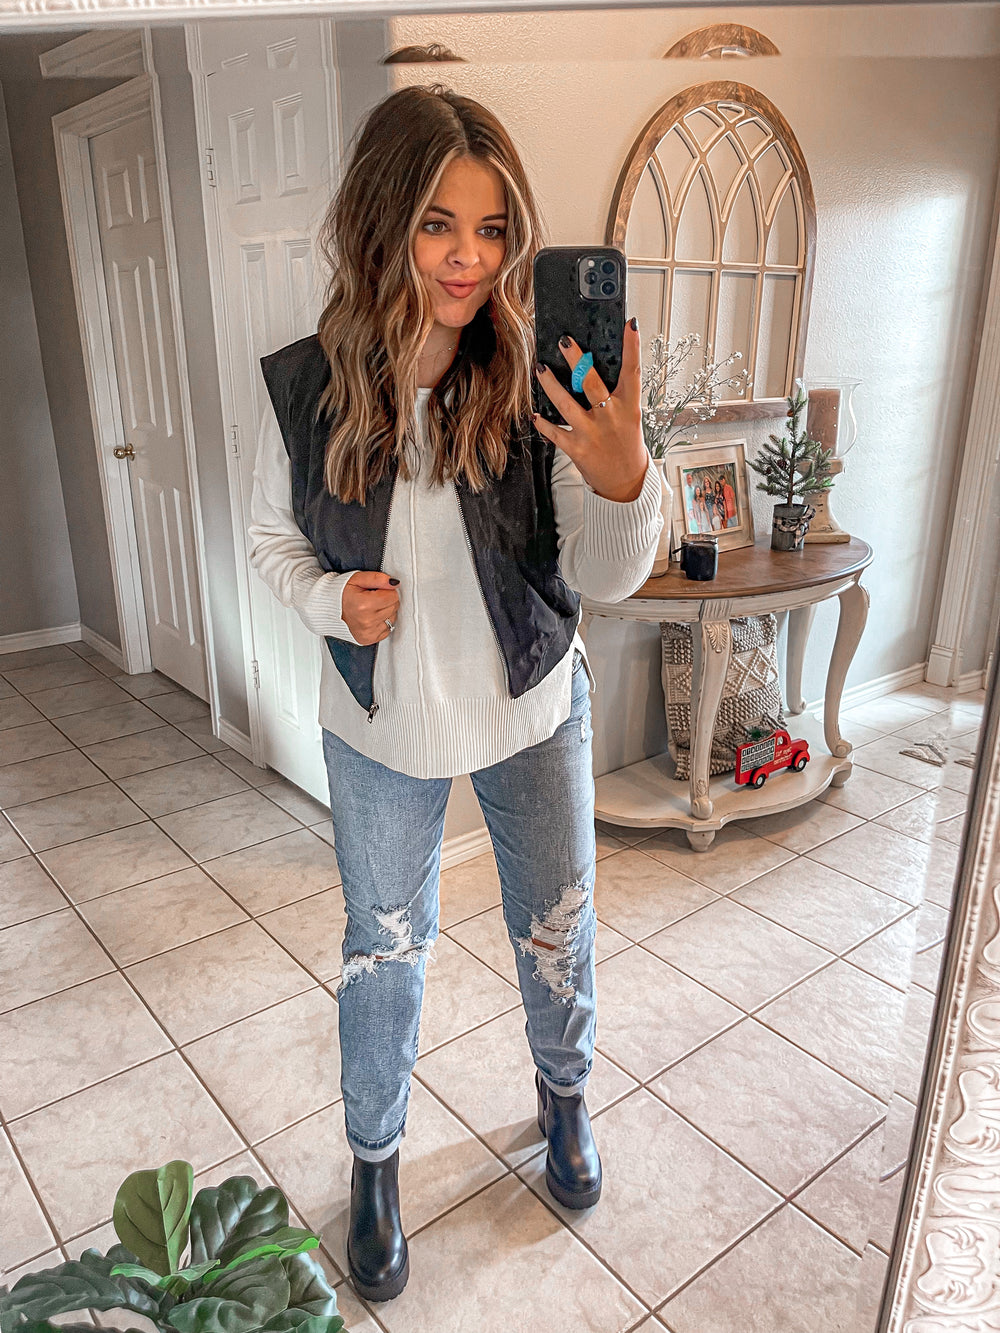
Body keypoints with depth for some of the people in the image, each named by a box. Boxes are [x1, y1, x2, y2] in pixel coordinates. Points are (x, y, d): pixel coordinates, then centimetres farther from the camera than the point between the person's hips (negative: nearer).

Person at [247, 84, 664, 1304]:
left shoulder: (540, 384, -17)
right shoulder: (304, 388, -15)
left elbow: (609, 579, -16)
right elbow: (273, 537, 1)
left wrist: (623, 476, -36)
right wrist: (329, 598, -20)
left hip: (532, 715, 0)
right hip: (379, 728, 0)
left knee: (555, 930, 20)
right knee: (383, 950, 18)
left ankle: (563, 1091, 54)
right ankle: (373, 1157, 46)